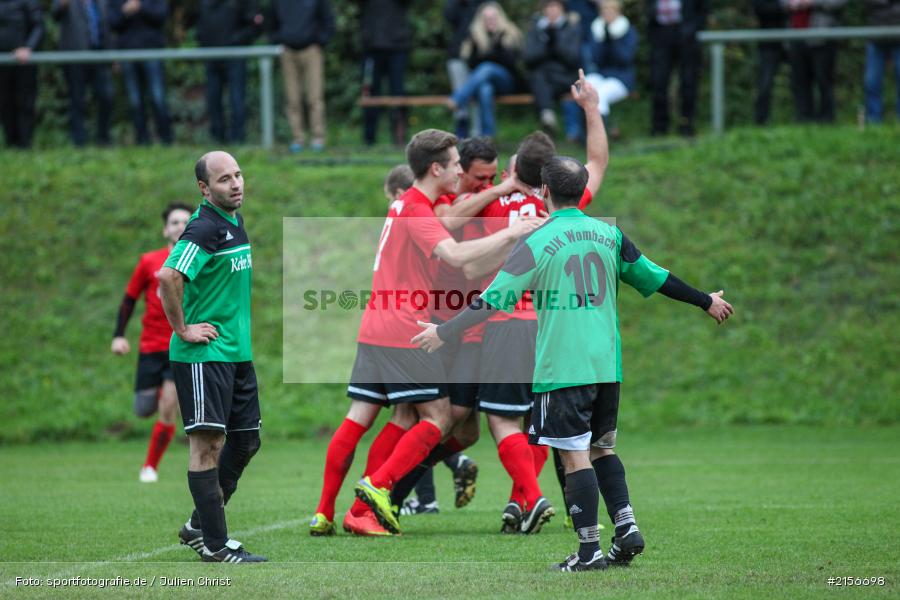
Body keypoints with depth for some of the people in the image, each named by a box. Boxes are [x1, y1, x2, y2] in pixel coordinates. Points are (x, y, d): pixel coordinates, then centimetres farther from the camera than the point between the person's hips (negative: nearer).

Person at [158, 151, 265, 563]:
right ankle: (214, 544, -4)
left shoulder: (235, 223, 13)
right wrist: (183, 329, -21)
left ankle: (198, 526, 24)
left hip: (237, 351, 10)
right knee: (209, 442, -7)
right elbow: (168, 276, -29)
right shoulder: (205, 228, -17)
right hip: (204, 354, -10)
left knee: (245, 441, 13)